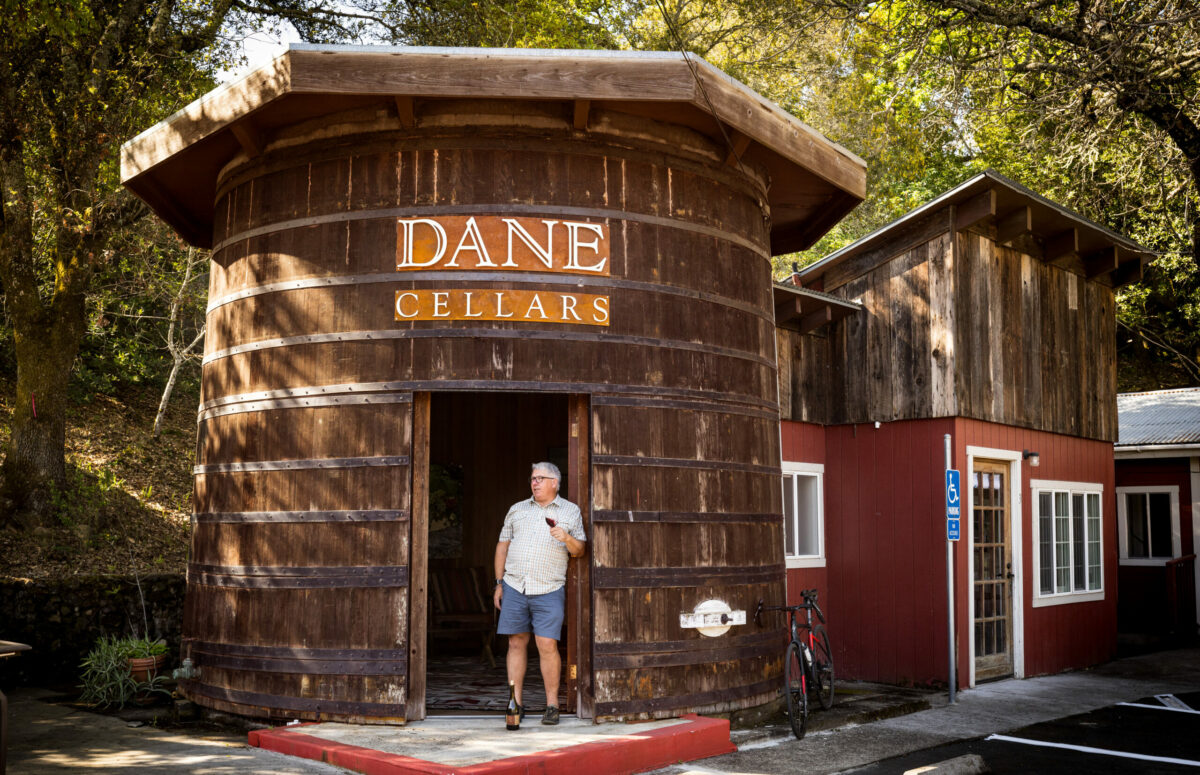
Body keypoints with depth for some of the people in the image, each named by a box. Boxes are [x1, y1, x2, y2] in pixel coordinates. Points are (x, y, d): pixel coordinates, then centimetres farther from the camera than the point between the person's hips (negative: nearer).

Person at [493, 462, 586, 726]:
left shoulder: (570, 511, 9)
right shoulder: (517, 509, 15)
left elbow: (579, 551, 8)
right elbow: (502, 545, 17)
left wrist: (567, 538, -14)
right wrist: (499, 583, 11)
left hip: (548, 590, -3)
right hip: (514, 587, 3)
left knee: (548, 646, -8)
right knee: (516, 643, 3)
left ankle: (552, 705, 2)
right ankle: (515, 703, 9)